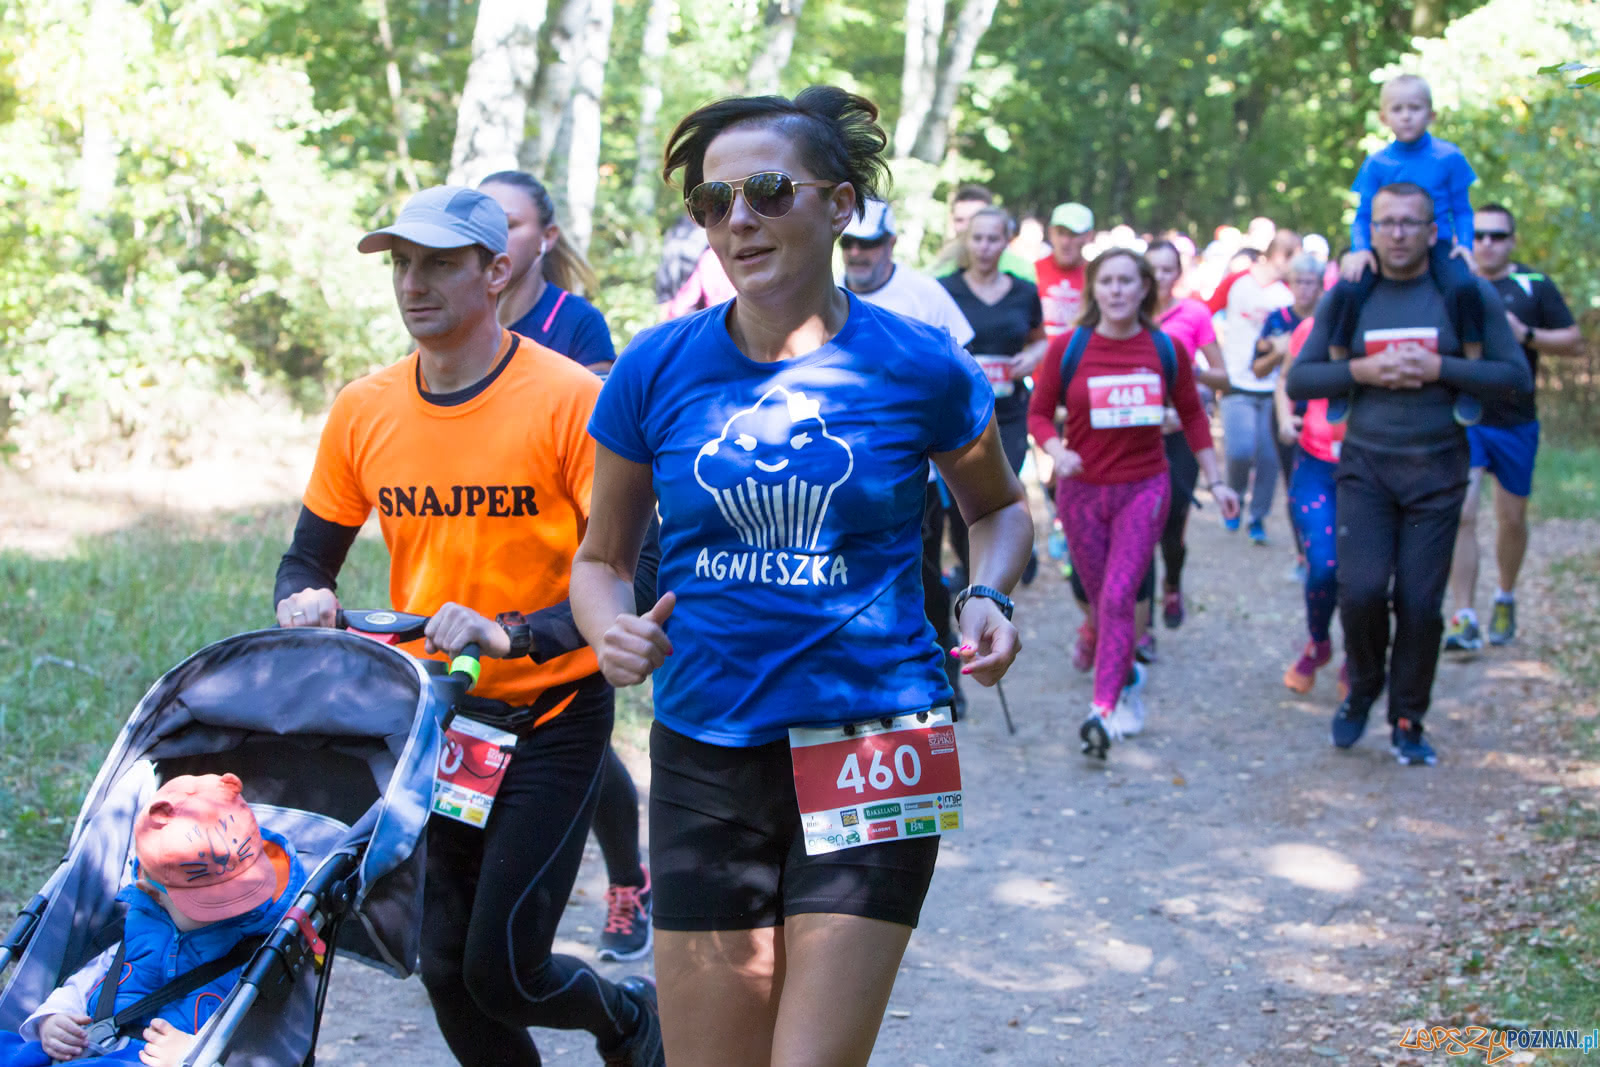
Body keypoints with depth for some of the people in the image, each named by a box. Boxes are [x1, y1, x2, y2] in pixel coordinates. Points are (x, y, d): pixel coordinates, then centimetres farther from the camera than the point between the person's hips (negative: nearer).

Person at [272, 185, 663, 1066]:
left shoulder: (570, 399, -14)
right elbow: (308, 556, 11)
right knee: (445, 969, 7)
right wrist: (303, 603, -13)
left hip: (549, 717, -5)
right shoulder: (363, 411, 1)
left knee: (501, 970, -6)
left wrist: (513, 634, -33)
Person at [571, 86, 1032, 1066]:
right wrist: (613, 630, -9)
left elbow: (998, 506, 16)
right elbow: (603, 556, 12)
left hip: (873, 756, -2)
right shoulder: (658, 368, 1)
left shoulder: (918, 367, -3)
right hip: (705, 757, 2)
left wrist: (988, 595, -4)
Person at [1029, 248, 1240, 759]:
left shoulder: (1166, 350, 0)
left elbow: (1192, 415, 11)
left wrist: (1215, 480, 12)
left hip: (1144, 489, -1)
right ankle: (1127, 685, 33)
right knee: (1102, 601, 9)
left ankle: (1103, 710, -17)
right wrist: (1057, 451, -18)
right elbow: (1039, 412, 2)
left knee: (1118, 596, -14)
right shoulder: (1067, 348, -4)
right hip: (1082, 491, 1)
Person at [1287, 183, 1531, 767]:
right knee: (1361, 589, -13)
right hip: (1365, 467, 0)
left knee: (1420, 603, -1)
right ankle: (1363, 686, 16)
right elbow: (1298, 380, 4)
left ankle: (1408, 722, 17)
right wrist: (1362, 371, -13)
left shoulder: (1468, 295, 0)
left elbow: (1516, 376, -4)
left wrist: (1438, 368, -15)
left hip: (1437, 474, 0)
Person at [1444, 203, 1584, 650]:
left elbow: (1574, 342, 0)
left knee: (1512, 519, 11)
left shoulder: (1534, 286, 0)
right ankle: (1464, 619, -12)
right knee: (1461, 514, -14)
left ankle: (1505, 598, 36)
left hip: (1516, 422, 1)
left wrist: (1525, 334, -15)